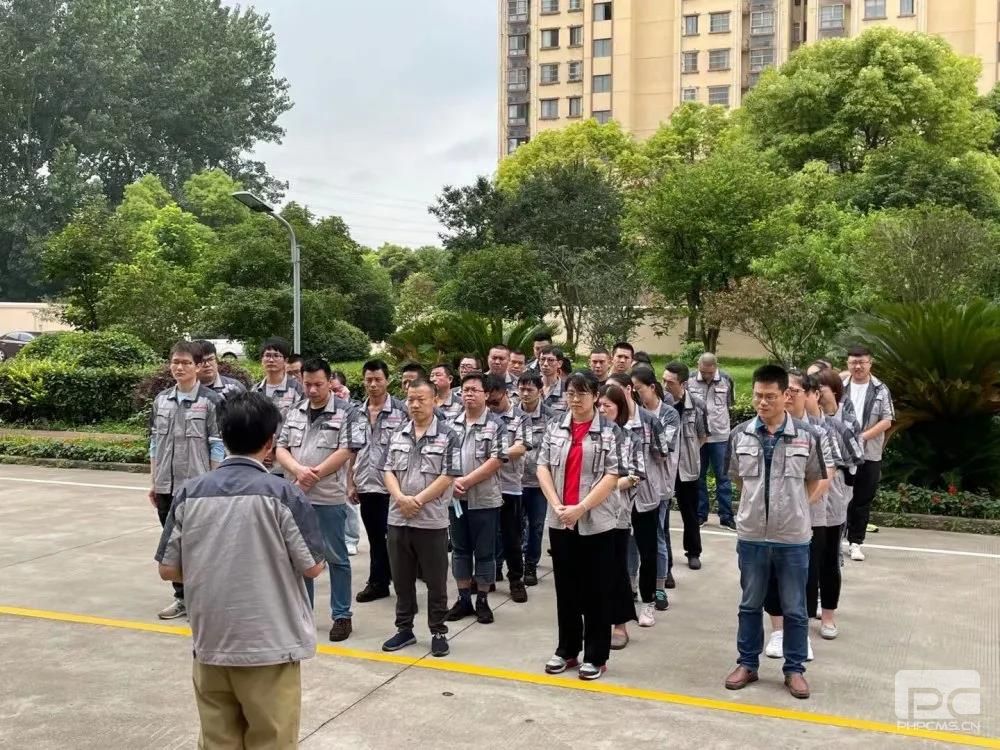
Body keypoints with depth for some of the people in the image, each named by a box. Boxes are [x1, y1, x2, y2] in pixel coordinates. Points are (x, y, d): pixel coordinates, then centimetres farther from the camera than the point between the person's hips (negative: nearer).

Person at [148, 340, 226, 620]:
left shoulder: (211, 401, -9)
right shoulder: (161, 400, 8)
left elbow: (217, 447, -8)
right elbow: (154, 442, 12)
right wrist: (154, 482, 11)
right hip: (166, 486, 5)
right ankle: (181, 597, 25)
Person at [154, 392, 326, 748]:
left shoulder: (190, 493, -3)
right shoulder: (282, 494, -13)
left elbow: (168, 569, 2)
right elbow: (313, 567, -8)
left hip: (210, 643, 4)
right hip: (269, 645, -4)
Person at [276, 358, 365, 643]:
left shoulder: (345, 412, -6)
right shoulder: (294, 412, 9)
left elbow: (347, 451, -12)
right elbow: (280, 448, 7)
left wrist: (314, 475, -13)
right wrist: (298, 470, -13)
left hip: (330, 497, -5)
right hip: (296, 496, 5)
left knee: (336, 558, 3)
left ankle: (342, 616, 13)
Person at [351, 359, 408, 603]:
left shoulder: (401, 410, -6)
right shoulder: (357, 413, 8)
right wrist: (351, 482, 10)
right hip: (366, 485, 5)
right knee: (375, 537, 13)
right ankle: (378, 582, 22)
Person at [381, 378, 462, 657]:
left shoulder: (447, 436, -5)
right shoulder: (398, 435, 9)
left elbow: (448, 477, -10)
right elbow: (388, 471, 7)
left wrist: (418, 500, -14)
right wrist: (401, 498, -11)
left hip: (432, 520, -4)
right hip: (398, 519, 4)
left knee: (435, 581, 5)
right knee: (402, 579, 13)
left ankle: (438, 632, 17)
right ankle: (404, 629, 26)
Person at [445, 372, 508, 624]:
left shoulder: (495, 425, -6)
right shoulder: (451, 425, 8)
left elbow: (497, 460, -14)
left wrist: (466, 481, -17)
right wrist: (452, 481, -11)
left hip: (484, 499, -4)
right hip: (456, 498, 4)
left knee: (484, 551, 5)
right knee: (460, 549, 12)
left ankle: (482, 601, 16)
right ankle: (463, 599, 22)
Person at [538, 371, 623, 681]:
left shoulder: (610, 431, -4)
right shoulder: (555, 426, 7)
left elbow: (612, 476, -10)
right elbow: (543, 467, 3)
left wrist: (581, 508, -16)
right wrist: (556, 505, -9)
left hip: (596, 522, -3)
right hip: (560, 521, 3)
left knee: (596, 591, 5)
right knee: (566, 588, 13)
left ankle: (596, 656, 16)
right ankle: (567, 650, 26)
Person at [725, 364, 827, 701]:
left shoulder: (805, 437, -7)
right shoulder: (740, 435, -3)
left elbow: (813, 481, 7)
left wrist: (792, 508, 7)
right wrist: (757, 506, 8)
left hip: (793, 537, -1)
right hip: (751, 535, 1)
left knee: (794, 608, 10)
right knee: (750, 604, 14)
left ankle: (794, 669, 24)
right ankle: (747, 663, 27)